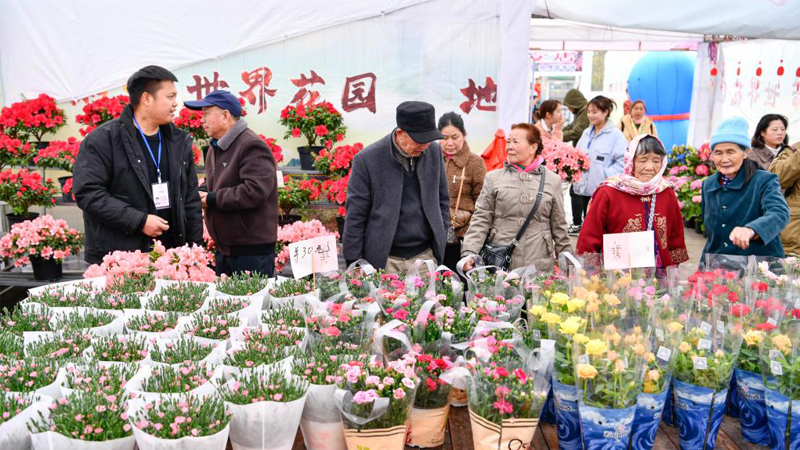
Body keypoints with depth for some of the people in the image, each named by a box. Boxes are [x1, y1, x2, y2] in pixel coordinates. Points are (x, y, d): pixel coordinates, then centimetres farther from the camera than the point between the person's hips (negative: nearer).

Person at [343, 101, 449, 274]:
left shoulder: (434, 151, 3)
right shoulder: (367, 159, -10)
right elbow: (355, 215, -6)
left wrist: (440, 240, 9)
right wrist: (355, 264, -6)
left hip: (425, 255, 3)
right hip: (384, 260, -3)